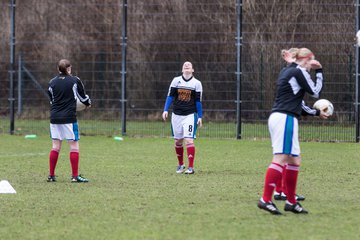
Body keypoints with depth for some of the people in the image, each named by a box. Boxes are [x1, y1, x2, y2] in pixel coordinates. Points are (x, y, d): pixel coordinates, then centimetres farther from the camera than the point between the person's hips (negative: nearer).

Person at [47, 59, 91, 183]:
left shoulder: (52, 82, 5)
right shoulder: (75, 81, -4)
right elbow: (82, 96, 8)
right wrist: (88, 103, 29)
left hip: (54, 117, 4)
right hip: (69, 117, -4)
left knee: (55, 146, 9)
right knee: (74, 146, 1)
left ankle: (51, 175, 9)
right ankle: (75, 176, -3)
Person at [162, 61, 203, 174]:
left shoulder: (196, 83, 0)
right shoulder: (176, 80, 3)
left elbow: (198, 101, 3)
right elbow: (170, 96, 4)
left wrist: (200, 117, 1)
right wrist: (165, 110, -6)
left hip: (190, 115, -2)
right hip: (176, 115, 2)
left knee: (189, 140, -14)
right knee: (178, 141, 9)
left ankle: (191, 167, -14)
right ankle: (180, 164, 26)